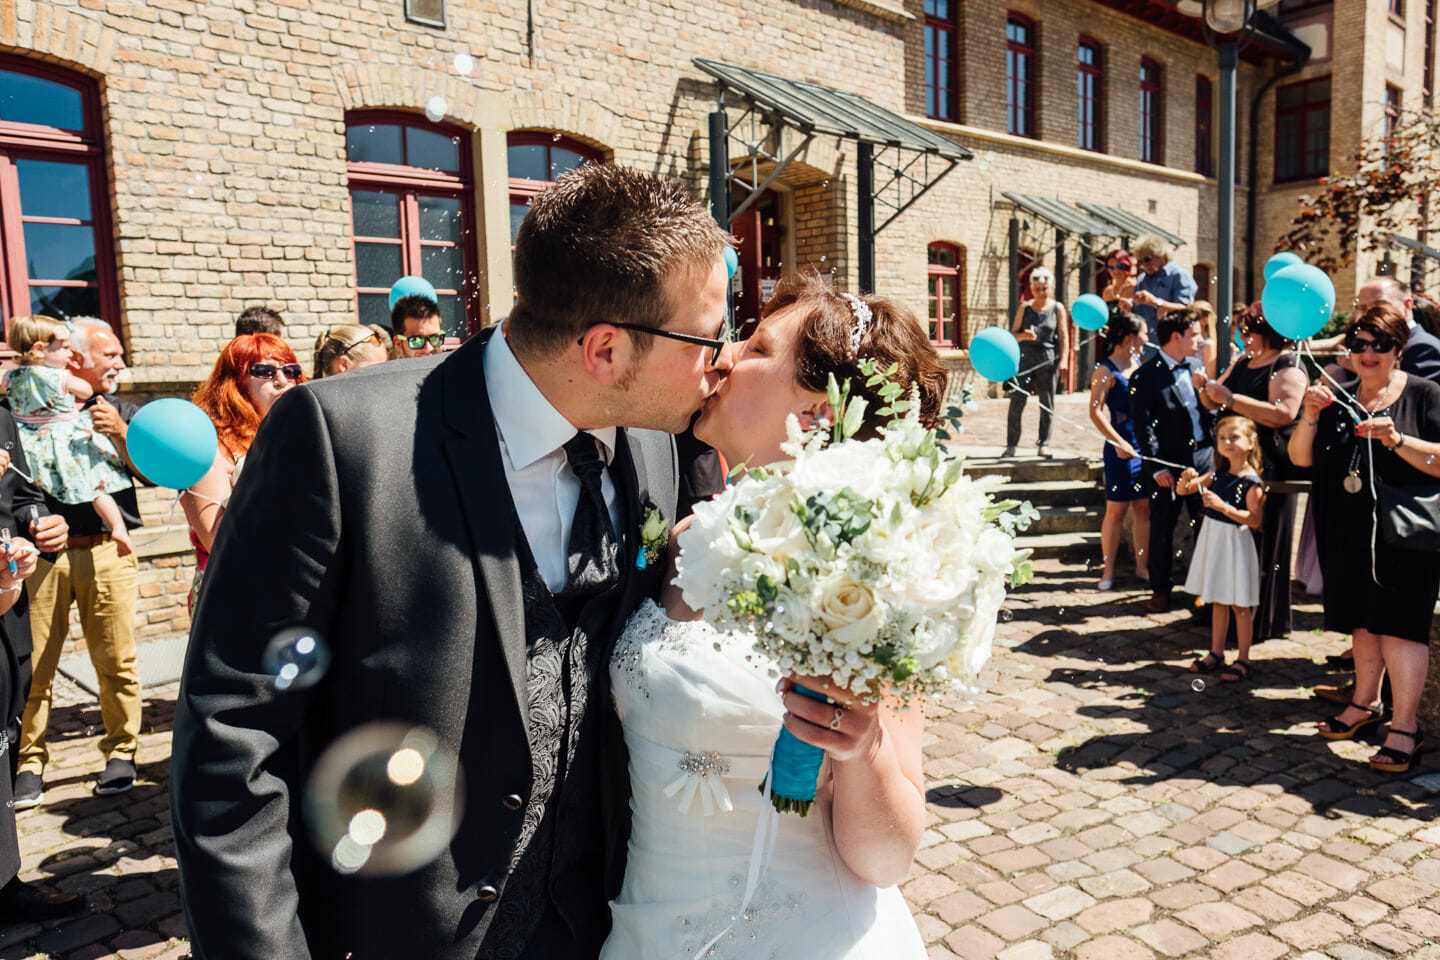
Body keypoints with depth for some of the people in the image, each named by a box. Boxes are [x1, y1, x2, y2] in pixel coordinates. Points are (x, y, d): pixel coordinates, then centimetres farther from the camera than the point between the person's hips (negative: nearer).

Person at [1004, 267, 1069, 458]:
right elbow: (1013, 333, 9)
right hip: (1025, 358, 0)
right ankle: (1011, 445, -2)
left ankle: (1044, 444, 15)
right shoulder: (1025, 308, 7)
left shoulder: (1057, 308, 7)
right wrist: (1024, 335, -14)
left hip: (1048, 360, 0)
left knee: (1047, 404, 5)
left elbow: (1063, 336, 5)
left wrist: (1063, 360, -4)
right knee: (1016, 402, -8)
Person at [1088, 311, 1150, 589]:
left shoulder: (1139, 364, 10)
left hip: (1146, 446, 6)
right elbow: (1095, 412, -15)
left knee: (1144, 508, 10)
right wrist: (1119, 442, -20)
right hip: (1122, 449, -6)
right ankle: (1108, 570, 11)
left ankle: (1141, 565, 21)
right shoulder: (1106, 371, -10)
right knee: (1116, 510, 1)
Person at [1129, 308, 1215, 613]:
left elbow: (1209, 410, 17)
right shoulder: (1146, 375, -9)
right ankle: (1160, 588, 18)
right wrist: (1157, 467, -15)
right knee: (1162, 528, 5)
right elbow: (1143, 425, -12)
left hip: (1203, 456, 5)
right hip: (1169, 462, -5)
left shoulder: (1196, 367, 10)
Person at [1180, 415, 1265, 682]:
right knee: (1218, 601, 16)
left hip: (1235, 543, -6)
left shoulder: (1251, 481, -14)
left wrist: (1223, 506, -28)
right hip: (1212, 539, 6)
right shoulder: (1218, 475, 5)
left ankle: (1243, 660, 13)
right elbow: (1181, 491, 8)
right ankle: (1216, 654, 26)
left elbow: (1255, 520, -20)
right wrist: (1186, 479, -14)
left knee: (1239, 605, 3)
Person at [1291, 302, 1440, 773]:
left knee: (1399, 624, -6)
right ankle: (1366, 702, 29)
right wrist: (1310, 417, -9)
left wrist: (1396, 439, -23)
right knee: (1362, 620, 15)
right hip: (1348, 535, 4)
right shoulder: (1337, 398, 11)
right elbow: (1301, 459, 6)